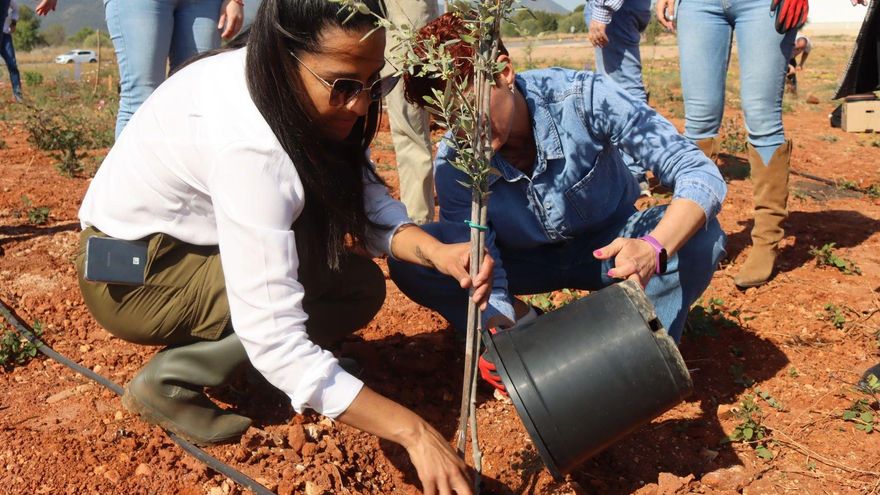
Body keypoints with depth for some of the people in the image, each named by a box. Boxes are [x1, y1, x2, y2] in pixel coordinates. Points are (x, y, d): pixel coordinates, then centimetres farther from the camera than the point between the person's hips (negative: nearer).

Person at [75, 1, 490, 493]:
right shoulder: (247, 145, -37)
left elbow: (368, 199, -11)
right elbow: (276, 342, -39)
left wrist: (436, 251, -32)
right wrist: (413, 431, -37)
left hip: (193, 238, 8)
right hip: (133, 275, -7)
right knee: (356, 291, -17)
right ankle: (170, 379, -8)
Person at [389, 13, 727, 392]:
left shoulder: (582, 97, -29)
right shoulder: (453, 160, -22)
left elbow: (700, 174, -31)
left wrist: (654, 249, -50)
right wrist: (498, 324, -43)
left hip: (608, 250, -1)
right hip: (525, 260, 1)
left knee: (700, 238, -32)